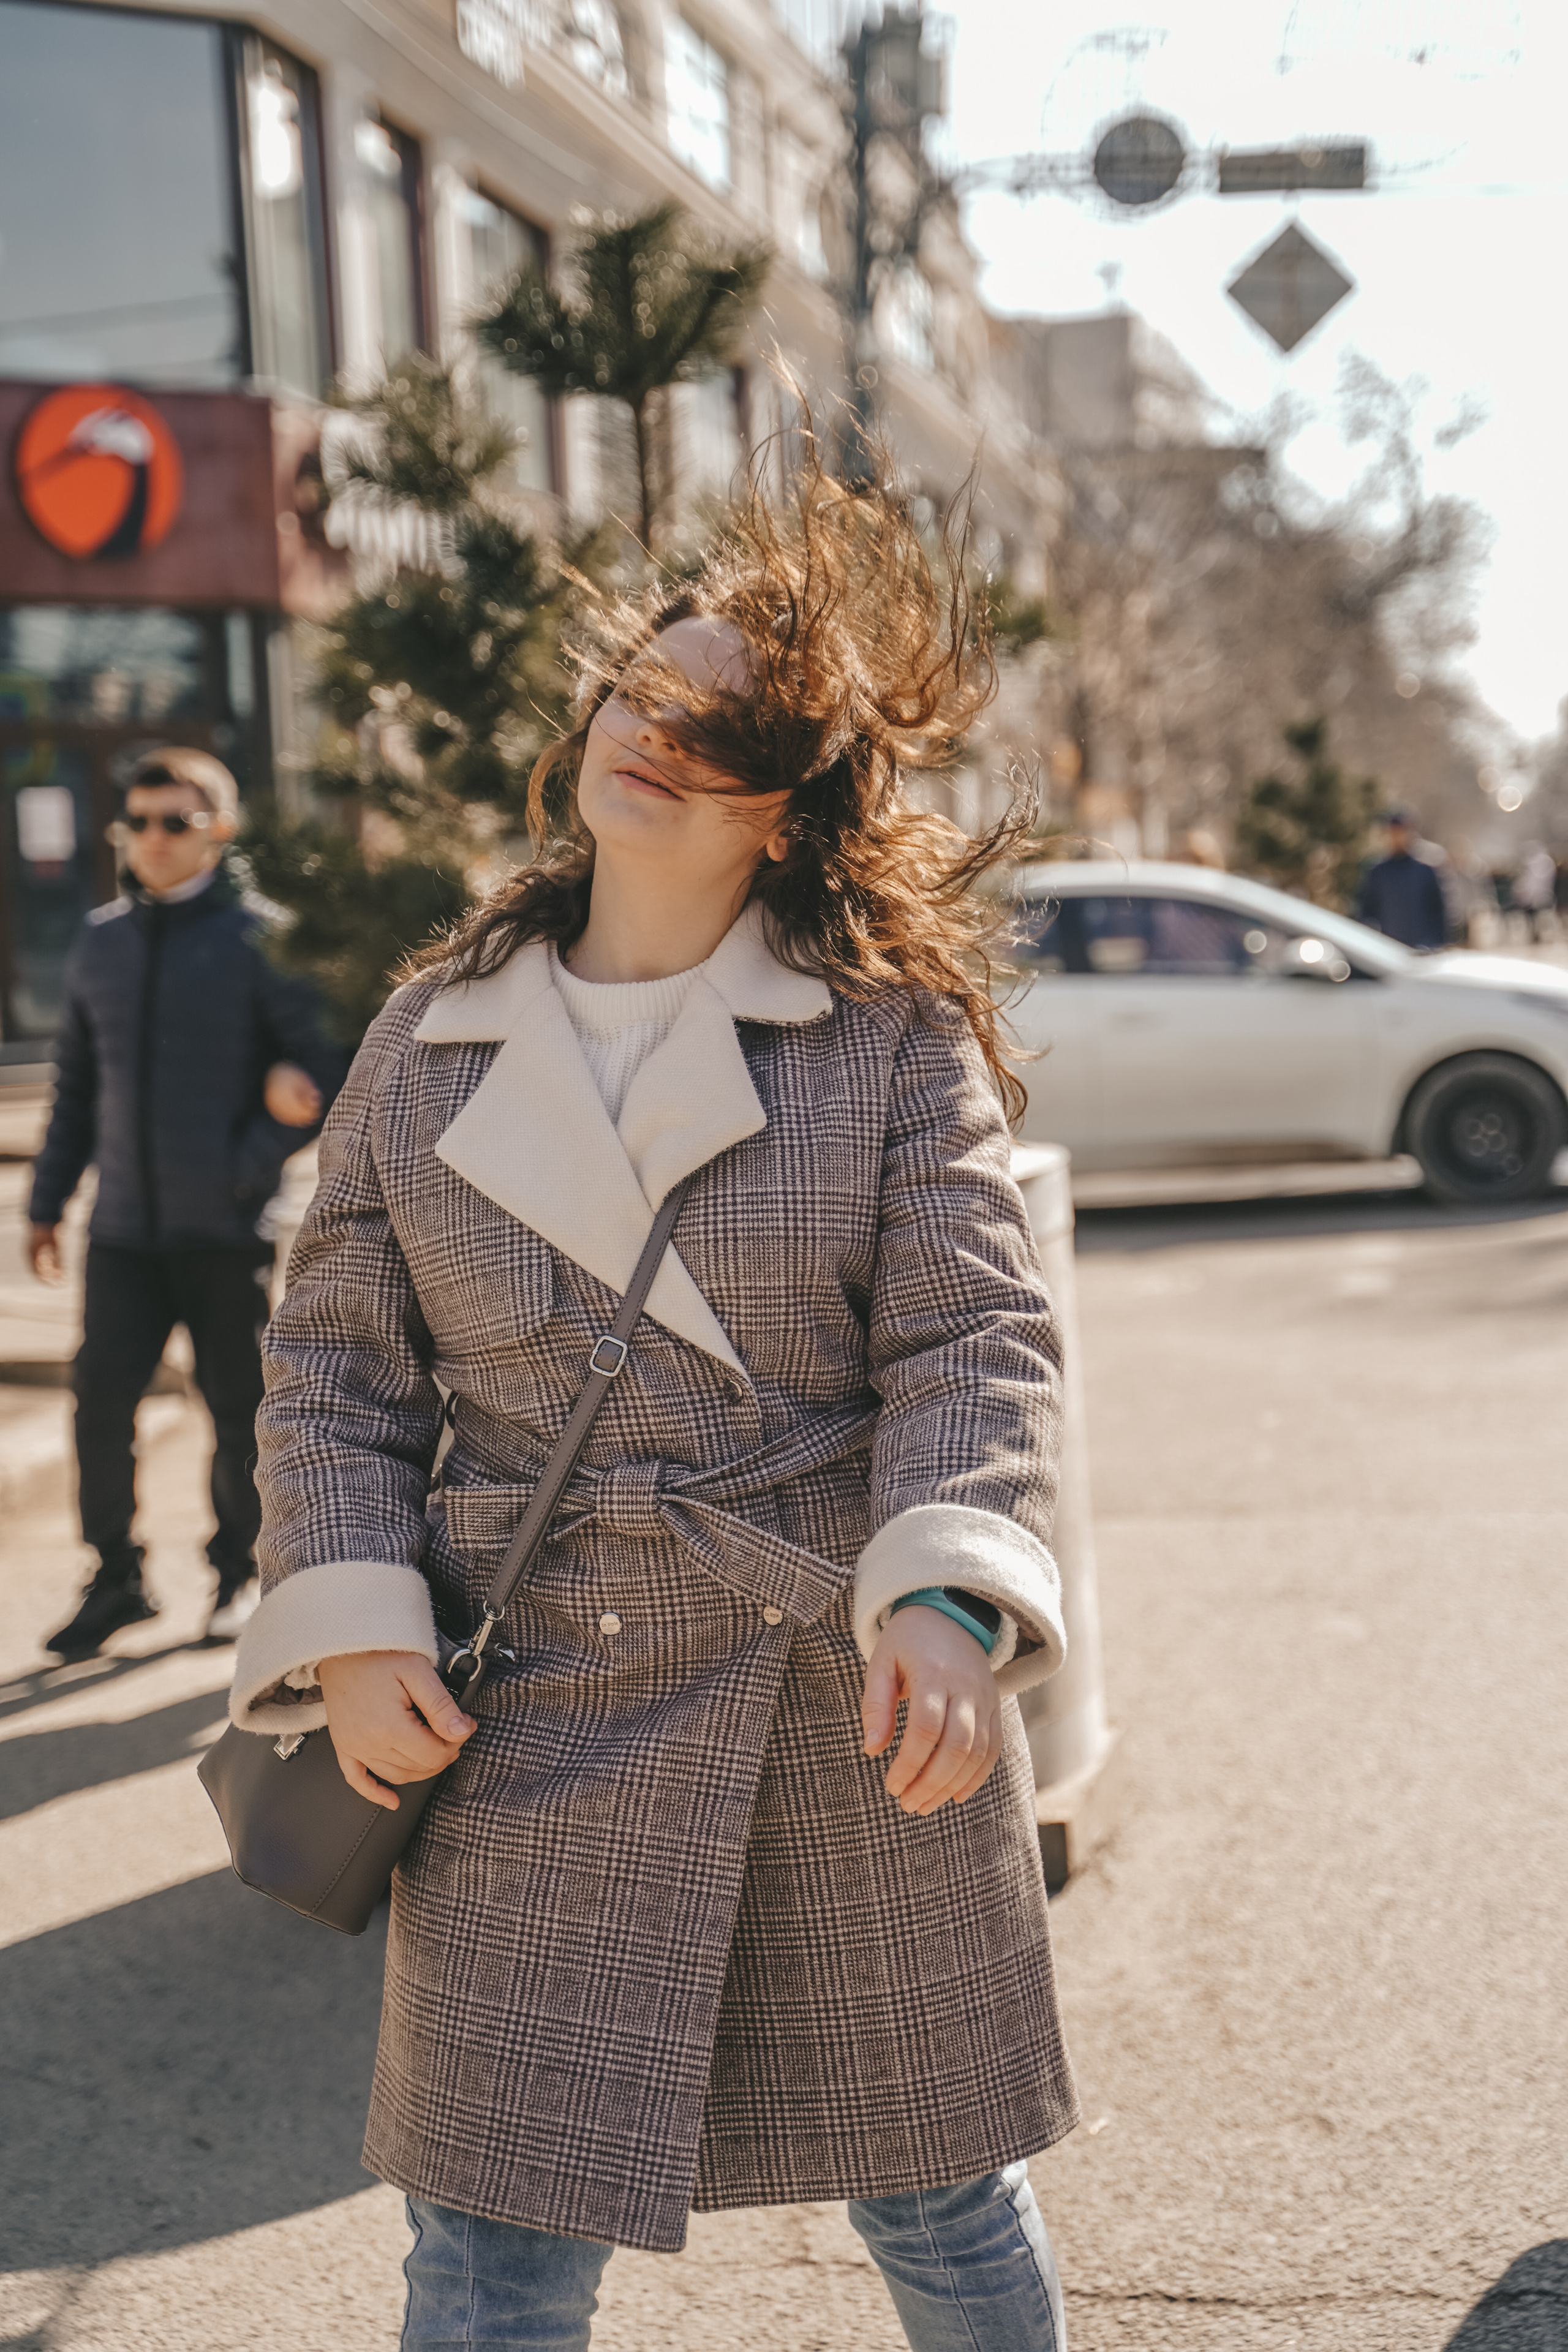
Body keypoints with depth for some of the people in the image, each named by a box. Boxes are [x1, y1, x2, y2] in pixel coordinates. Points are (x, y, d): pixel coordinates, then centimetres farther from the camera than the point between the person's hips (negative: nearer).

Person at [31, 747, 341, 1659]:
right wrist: (49, 1200, 15)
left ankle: (240, 1574, 24)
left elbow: (319, 1074, -6)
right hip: (125, 1229, 4)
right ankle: (118, 1580, 12)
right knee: (102, 1402, -2)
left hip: (227, 1231, -3)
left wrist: (251, 1169, -15)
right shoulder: (101, 942, 9)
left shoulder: (252, 940, -5)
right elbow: (77, 1084, 17)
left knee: (239, 1411, 6)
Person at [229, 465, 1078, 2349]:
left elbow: (975, 1337, -9)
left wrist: (946, 1596, -25)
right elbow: (333, 1361, 8)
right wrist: (351, 1628, -5)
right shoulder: (429, 1043, 5)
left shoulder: (891, 1033, -2)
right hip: (538, 1717, 2)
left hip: (862, 1699, -1)